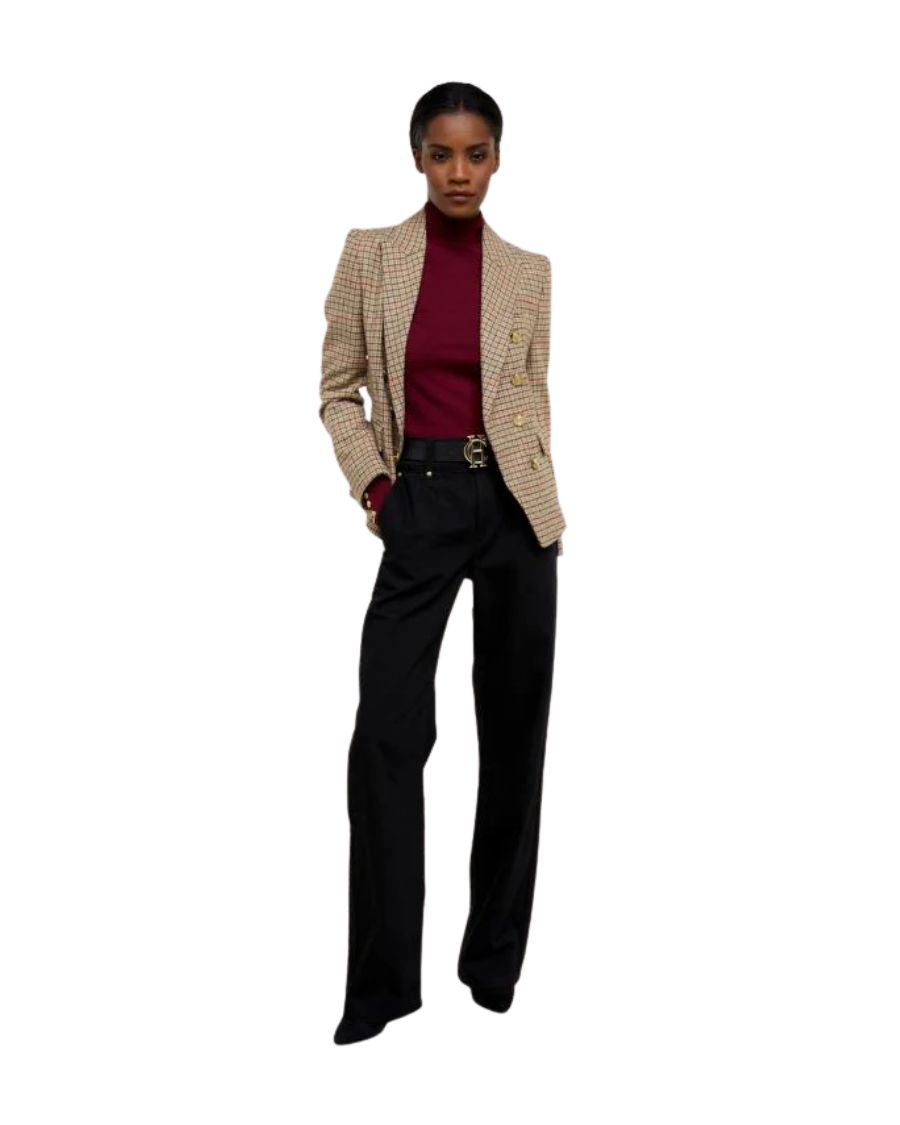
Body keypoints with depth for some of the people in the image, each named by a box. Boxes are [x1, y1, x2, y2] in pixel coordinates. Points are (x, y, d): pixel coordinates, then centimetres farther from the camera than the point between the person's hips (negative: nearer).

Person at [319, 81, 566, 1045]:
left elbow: (532, 392, 12)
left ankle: (495, 957, 22)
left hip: (512, 504, 2)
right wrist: (370, 482, -4)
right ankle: (383, 981, 4)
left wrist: (542, 503, 4)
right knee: (389, 731, -8)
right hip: (419, 502, -1)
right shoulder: (371, 254, 2)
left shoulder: (529, 271, 5)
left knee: (513, 729, 6)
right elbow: (339, 388, 7)